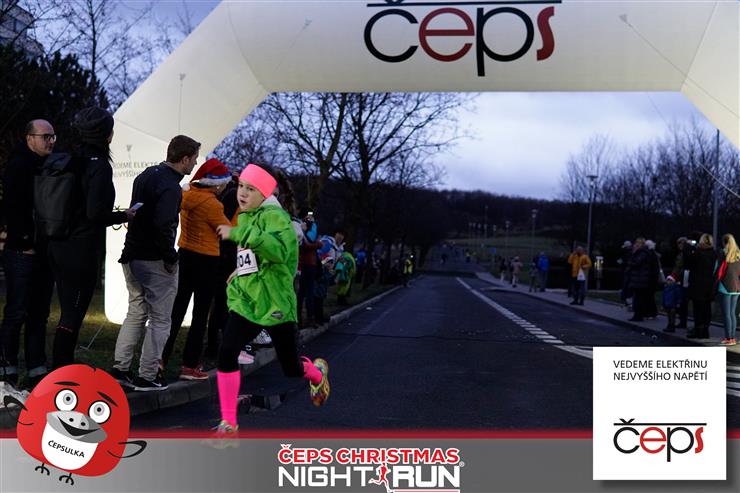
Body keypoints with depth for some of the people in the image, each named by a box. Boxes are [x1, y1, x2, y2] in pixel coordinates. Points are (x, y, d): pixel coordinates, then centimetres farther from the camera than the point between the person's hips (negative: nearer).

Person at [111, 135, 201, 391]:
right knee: (160, 320, 3)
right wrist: (171, 257, -17)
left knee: (136, 313, 19)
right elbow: (163, 225, -29)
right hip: (155, 262, -9)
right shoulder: (170, 187, -19)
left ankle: (120, 368, 21)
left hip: (132, 257, 9)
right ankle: (147, 376, 7)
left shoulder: (147, 175, 11)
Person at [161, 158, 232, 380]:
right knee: (200, 314, 3)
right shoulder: (212, 204, -19)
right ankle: (189, 366, 7)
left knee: (177, 309, 14)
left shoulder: (186, 194, 1)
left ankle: (161, 359, 17)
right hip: (206, 261, -7)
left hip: (185, 255, 7)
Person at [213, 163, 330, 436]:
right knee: (226, 352, -17)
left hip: (275, 304, -6)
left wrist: (238, 233, -39)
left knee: (291, 368, 9)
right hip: (245, 301, 6)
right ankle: (228, 424, -7)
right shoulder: (245, 218, 11)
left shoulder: (275, 216, -15)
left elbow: (280, 249, -38)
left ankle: (317, 372, 48)